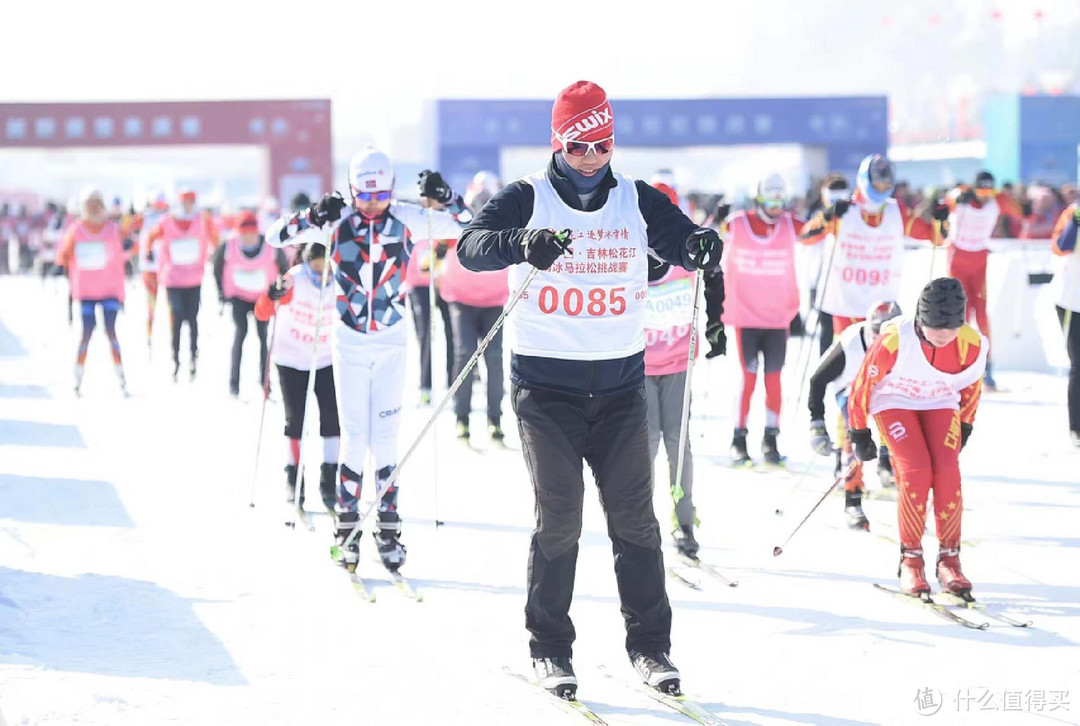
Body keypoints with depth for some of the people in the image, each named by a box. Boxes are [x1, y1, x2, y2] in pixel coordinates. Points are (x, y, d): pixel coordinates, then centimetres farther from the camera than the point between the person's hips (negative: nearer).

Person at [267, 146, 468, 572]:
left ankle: (388, 530, 9)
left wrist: (445, 198, -18)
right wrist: (313, 216, -20)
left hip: (391, 343, 0)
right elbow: (274, 236, -4)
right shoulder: (338, 220, -5)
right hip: (349, 342, 0)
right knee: (354, 437, -1)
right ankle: (347, 527, 8)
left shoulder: (408, 218, -4)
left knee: (385, 437, 1)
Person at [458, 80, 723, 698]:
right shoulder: (528, 199, -2)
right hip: (546, 384, -3)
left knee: (634, 516, 3)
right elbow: (472, 247, -17)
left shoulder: (637, 201, 7)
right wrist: (522, 244, -38)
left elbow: (683, 241, 1)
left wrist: (704, 247, -24)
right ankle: (551, 647, 8)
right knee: (559, 517, -4)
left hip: (621, 385, 3)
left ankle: (649, 642, 13)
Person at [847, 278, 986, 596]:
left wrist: (964, 427, 11)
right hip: (894, 401, -3)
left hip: (941, 404, 3)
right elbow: (863, 382, -15)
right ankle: (910, 559, -9)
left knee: (947, 471, -19)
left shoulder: (972, 346, -22)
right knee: (916, 471, -22)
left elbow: (971, 386, 2)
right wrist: (858, 433, -6)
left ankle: (949, 558, -8)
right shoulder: (895, 340, -32)